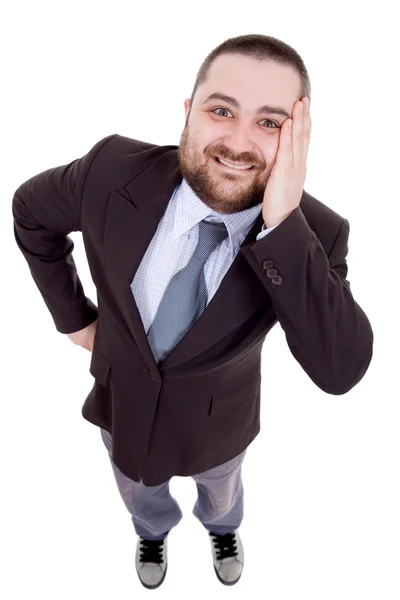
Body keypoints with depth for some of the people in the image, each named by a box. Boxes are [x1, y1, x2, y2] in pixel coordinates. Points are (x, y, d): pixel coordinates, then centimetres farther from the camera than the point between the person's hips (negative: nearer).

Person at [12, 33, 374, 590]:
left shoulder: (315, 233, -30)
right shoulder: (114, 170, -29)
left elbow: (341, 370, -41)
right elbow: (31, 211, -9)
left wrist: (283, 227, -48)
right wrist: (72, 314, -8)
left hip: (218, 419, 0)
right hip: (122, 401, 1)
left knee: (221, 493, 35)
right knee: (140, 494, 34)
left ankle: (222, 528, 74)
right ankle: (153, 530, 72)